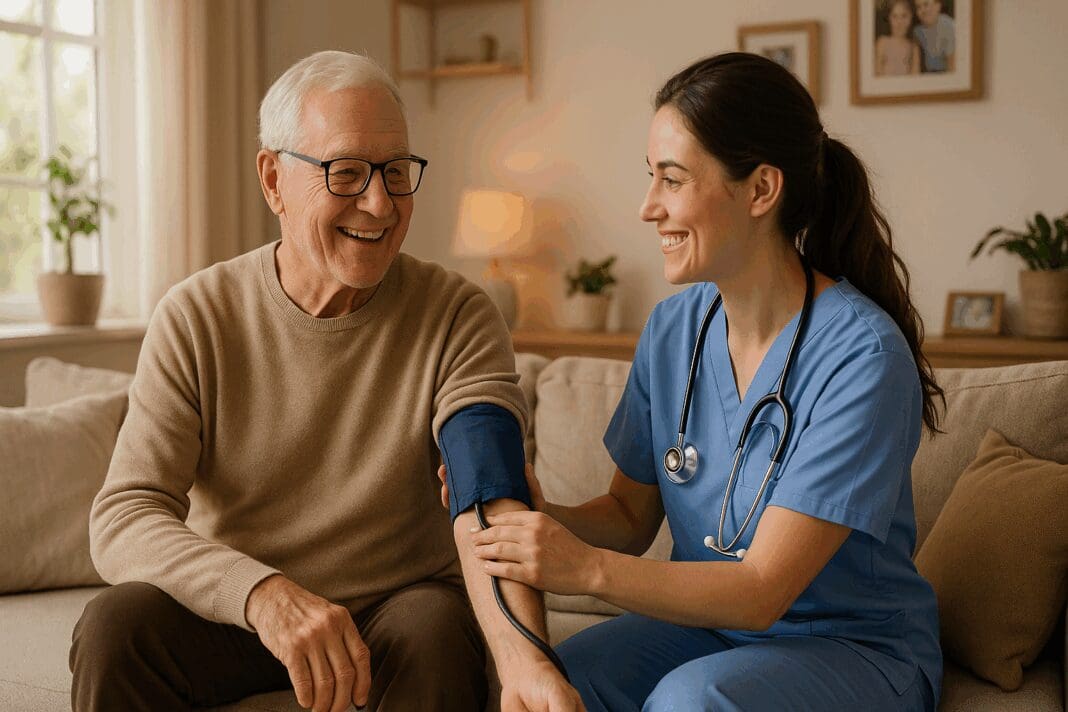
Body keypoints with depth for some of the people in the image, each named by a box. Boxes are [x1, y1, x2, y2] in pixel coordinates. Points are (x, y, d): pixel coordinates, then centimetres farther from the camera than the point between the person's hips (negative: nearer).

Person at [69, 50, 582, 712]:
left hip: (400, 603, -1)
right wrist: (263, 592, -38)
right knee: (114, 627, -26)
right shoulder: (196, 318, -8)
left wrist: (522, 656, -45)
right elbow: (124, 517, -18)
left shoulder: (456, 317, -10)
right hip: (230, 610, 2)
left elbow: (487, 504, -25)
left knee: (436, 633, -33)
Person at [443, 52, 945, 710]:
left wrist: (589, 568, -33)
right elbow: (632, 517, 6)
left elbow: (763, 590, -22)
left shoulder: (861, 354, -21)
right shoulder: (673, 328, -1)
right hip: (708, 621, 4)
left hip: (858, 649, -4)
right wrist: (544, 517, -14)